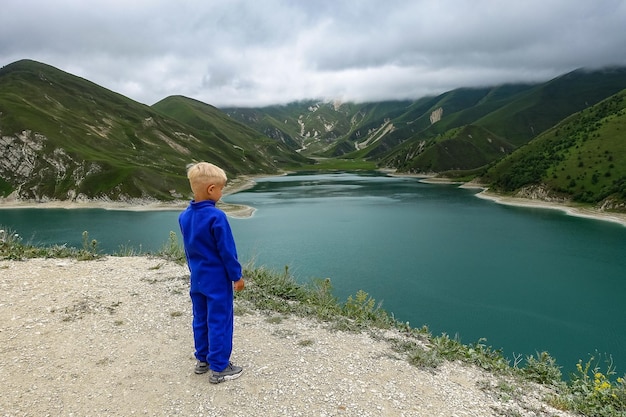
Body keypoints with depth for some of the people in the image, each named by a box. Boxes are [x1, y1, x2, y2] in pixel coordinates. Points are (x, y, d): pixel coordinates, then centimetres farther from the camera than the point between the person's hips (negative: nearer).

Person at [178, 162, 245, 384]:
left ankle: (202, 360, 31)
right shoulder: (216, 216, -23)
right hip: (218, 280, -8)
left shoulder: (184, 216, 1)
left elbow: (188, 249, 12)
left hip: (197, 279, 8)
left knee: (200, 320, 18)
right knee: (219, 322, 3)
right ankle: (219, 368, 12)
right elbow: (227, 251, -18)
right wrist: (237, 276, -8)